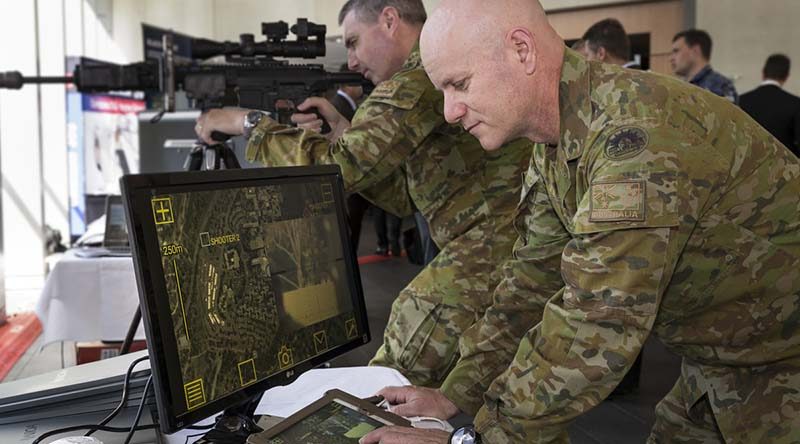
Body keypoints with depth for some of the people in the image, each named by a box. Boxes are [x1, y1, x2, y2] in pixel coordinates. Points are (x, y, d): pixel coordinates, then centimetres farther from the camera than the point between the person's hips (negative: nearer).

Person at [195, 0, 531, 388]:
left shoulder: (424, 75, -11)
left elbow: (337, 168, -17)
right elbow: (405, 195, 19)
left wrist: (248, 122, -3)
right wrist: (339, 133, 10)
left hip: (491, 257, -10)